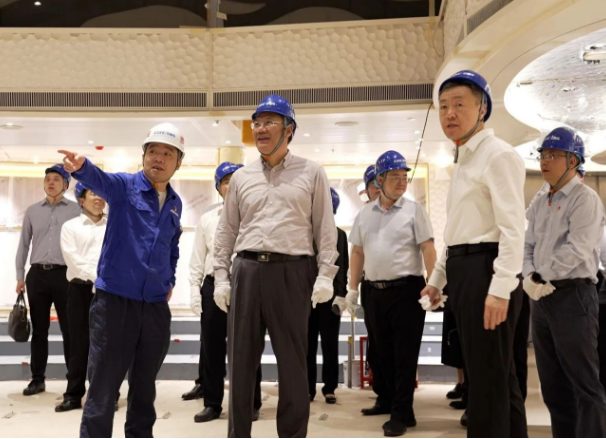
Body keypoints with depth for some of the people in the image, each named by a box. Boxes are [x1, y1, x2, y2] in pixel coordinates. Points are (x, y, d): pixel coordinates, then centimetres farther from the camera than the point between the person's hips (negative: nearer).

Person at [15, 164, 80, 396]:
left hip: (65, 274, -3)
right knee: (39, 329, 8)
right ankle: (37, 379, 17)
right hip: (38, 274, 3)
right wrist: (20, 276, 9)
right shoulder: (32, 210, 10)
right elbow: (24, 244, 13)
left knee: (70, 329, 2)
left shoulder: (76, 210, 2)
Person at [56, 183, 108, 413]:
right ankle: (73, 394, 13)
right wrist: (96, 276, -16)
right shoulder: (71, 227, 7)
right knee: (79, 343, 3)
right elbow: (73, 258, -5)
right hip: (81, 289, 0)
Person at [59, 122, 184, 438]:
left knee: (144, 387, 17)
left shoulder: (175, 204, 11)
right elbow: (99, 180, -27)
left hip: (156, 306, 5)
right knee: (103, 389, 1)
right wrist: (81, 167, -48)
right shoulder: (124, 186, -4)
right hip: (115, 300, -4)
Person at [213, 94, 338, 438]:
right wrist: (222, 276, 7)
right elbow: (227, 231, 15)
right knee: (241, 358, 7)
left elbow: (326, 228, 3)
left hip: (291, 271, -3)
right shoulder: (241, 178, 14)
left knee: (292, 360, 3)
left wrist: (325, 275, -6)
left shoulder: (312, 173, 6)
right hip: (247, 270, 3)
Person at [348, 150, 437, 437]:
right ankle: (401, 409, 24)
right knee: (384, 354, 11)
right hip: (376, 292, 5)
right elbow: (357, 252, 14)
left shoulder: (413, 210, -2)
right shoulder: (365, 214, 11)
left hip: (407, 289, -5)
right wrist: (353, 288, 10)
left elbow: (428, 249, -6)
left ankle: (400, 415, 9)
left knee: (404, 356, 0)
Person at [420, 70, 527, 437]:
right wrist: (438, 278, 24)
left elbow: (513, 228, -18)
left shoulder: (499, 155, -9)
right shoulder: (464, 160, 19)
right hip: (463, 269, 10)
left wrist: (502, 288, -25)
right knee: (496, 372, 16)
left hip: (486, 268, -10)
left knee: (488, 374, -2)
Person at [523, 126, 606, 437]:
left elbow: (577, 251, -18)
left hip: (573, 296, -8)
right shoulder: (539, 206, 15)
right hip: (542, 298, 8)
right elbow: (528, 247, 13)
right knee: (552, 382, 14)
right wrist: (529, 278, -5)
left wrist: (540, 276, -11)